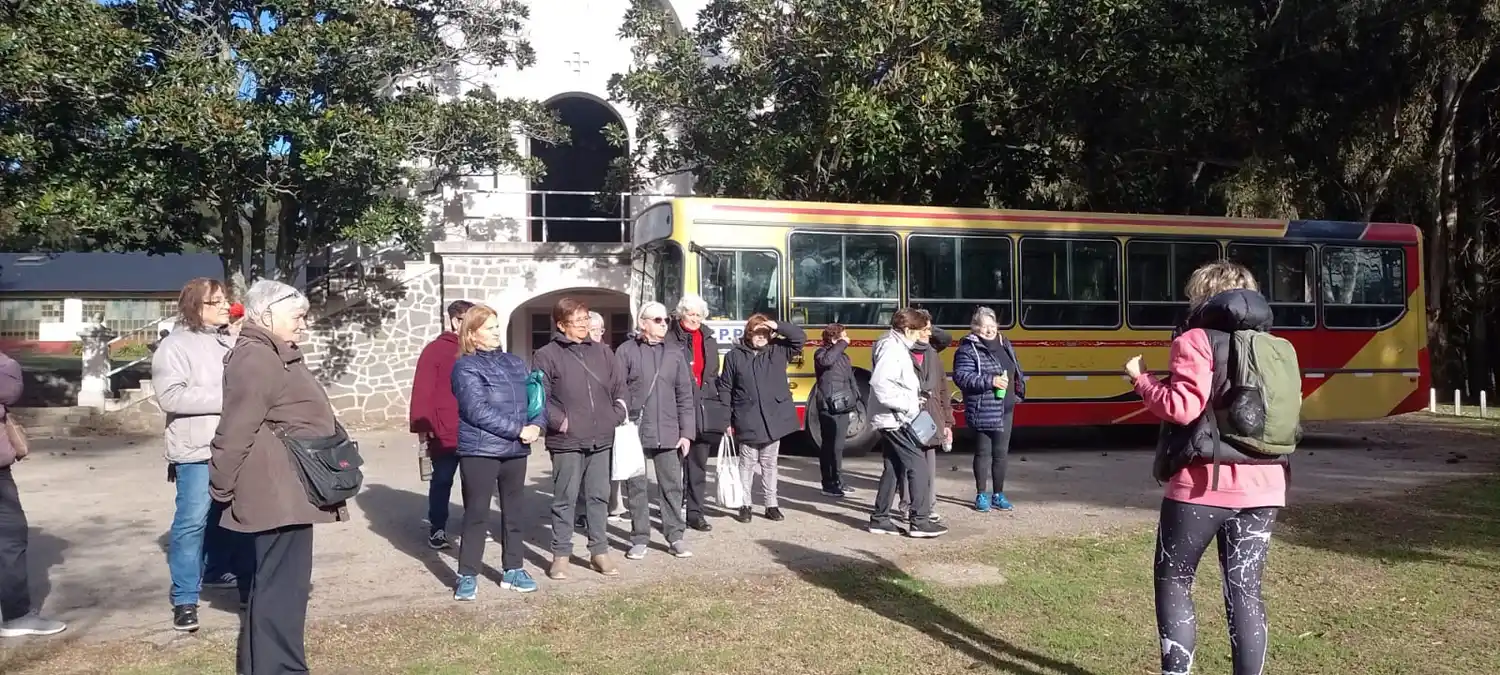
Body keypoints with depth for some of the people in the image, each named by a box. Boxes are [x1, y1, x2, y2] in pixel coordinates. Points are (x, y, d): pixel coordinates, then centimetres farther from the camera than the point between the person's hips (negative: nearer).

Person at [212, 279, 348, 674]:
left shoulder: (277, 357, 20)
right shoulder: (256, 359, -16)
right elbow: (238, 429, -20)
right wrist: (223, 485, -15)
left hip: (287, 488, 11)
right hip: (276, 489, -11)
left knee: (275, 579, 18)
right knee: (283, 581, -7)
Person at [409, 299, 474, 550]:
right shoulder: (434, 351, -5)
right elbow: (422, 393, -9)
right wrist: (421, 428, -13)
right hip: (444, 435, -5)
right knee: (442, 482, 6)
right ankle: (437, 529, 17)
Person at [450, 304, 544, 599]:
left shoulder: (515, 363, 12)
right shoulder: (466, 367, -7)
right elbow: (478, 411, -17)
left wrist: (536, 424, -11)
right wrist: (518, 430, -18)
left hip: (515, 450, 6)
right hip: (480, 450, -6)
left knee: (514, 511, 12)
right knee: (476, 513, -1)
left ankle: (512, 570, 24)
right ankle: (468, 575, 8)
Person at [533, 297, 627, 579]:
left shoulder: (602, 351, 10)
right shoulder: (547, 355, -5)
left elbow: (620, 386, 14)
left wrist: (616, 415, 3)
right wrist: (558, 421, -14)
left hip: (601, 439, 5)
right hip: (566, 441, -4)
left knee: (598, 496, 11)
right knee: (565, 498, 3)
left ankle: (599, 551, 21)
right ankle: (561, 554, 13)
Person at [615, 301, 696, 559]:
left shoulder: (675, 354, 9)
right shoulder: (627, 351, -1)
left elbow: (685, 396, 9)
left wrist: (686, 432, 3)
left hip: (668, 434, 3)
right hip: (634, 432, -3)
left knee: (672, 485, 6)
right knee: (636, 486, 5)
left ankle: (675, 536, 14)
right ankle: (640, 539, 14)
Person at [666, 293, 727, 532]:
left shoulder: (709, 342, 14)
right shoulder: (670, 340, -4)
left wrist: (721, 410, 12)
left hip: (703, 411, 5)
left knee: (699, 465, 9)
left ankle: (696, 513, 17)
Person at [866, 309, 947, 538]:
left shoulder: (898, 347, 15)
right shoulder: (891, 349, -16)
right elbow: (880, 384, -28)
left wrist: (914, 399, 9)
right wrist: (907, 405, -23)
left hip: (893, 419, 10)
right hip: (894, 419, -10)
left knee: (893, 468, 13)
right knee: (918, 464, -7)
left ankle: (879, 518, 18)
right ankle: (920, 521, -5)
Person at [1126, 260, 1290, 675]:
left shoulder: (1197, 340, -6)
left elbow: (1183, 407, -17)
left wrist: (1141, 380, -3)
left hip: (1203, 487, -5)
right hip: (1261, 489, 5)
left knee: (1173, 582, 9)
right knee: (1244, 591, 9)